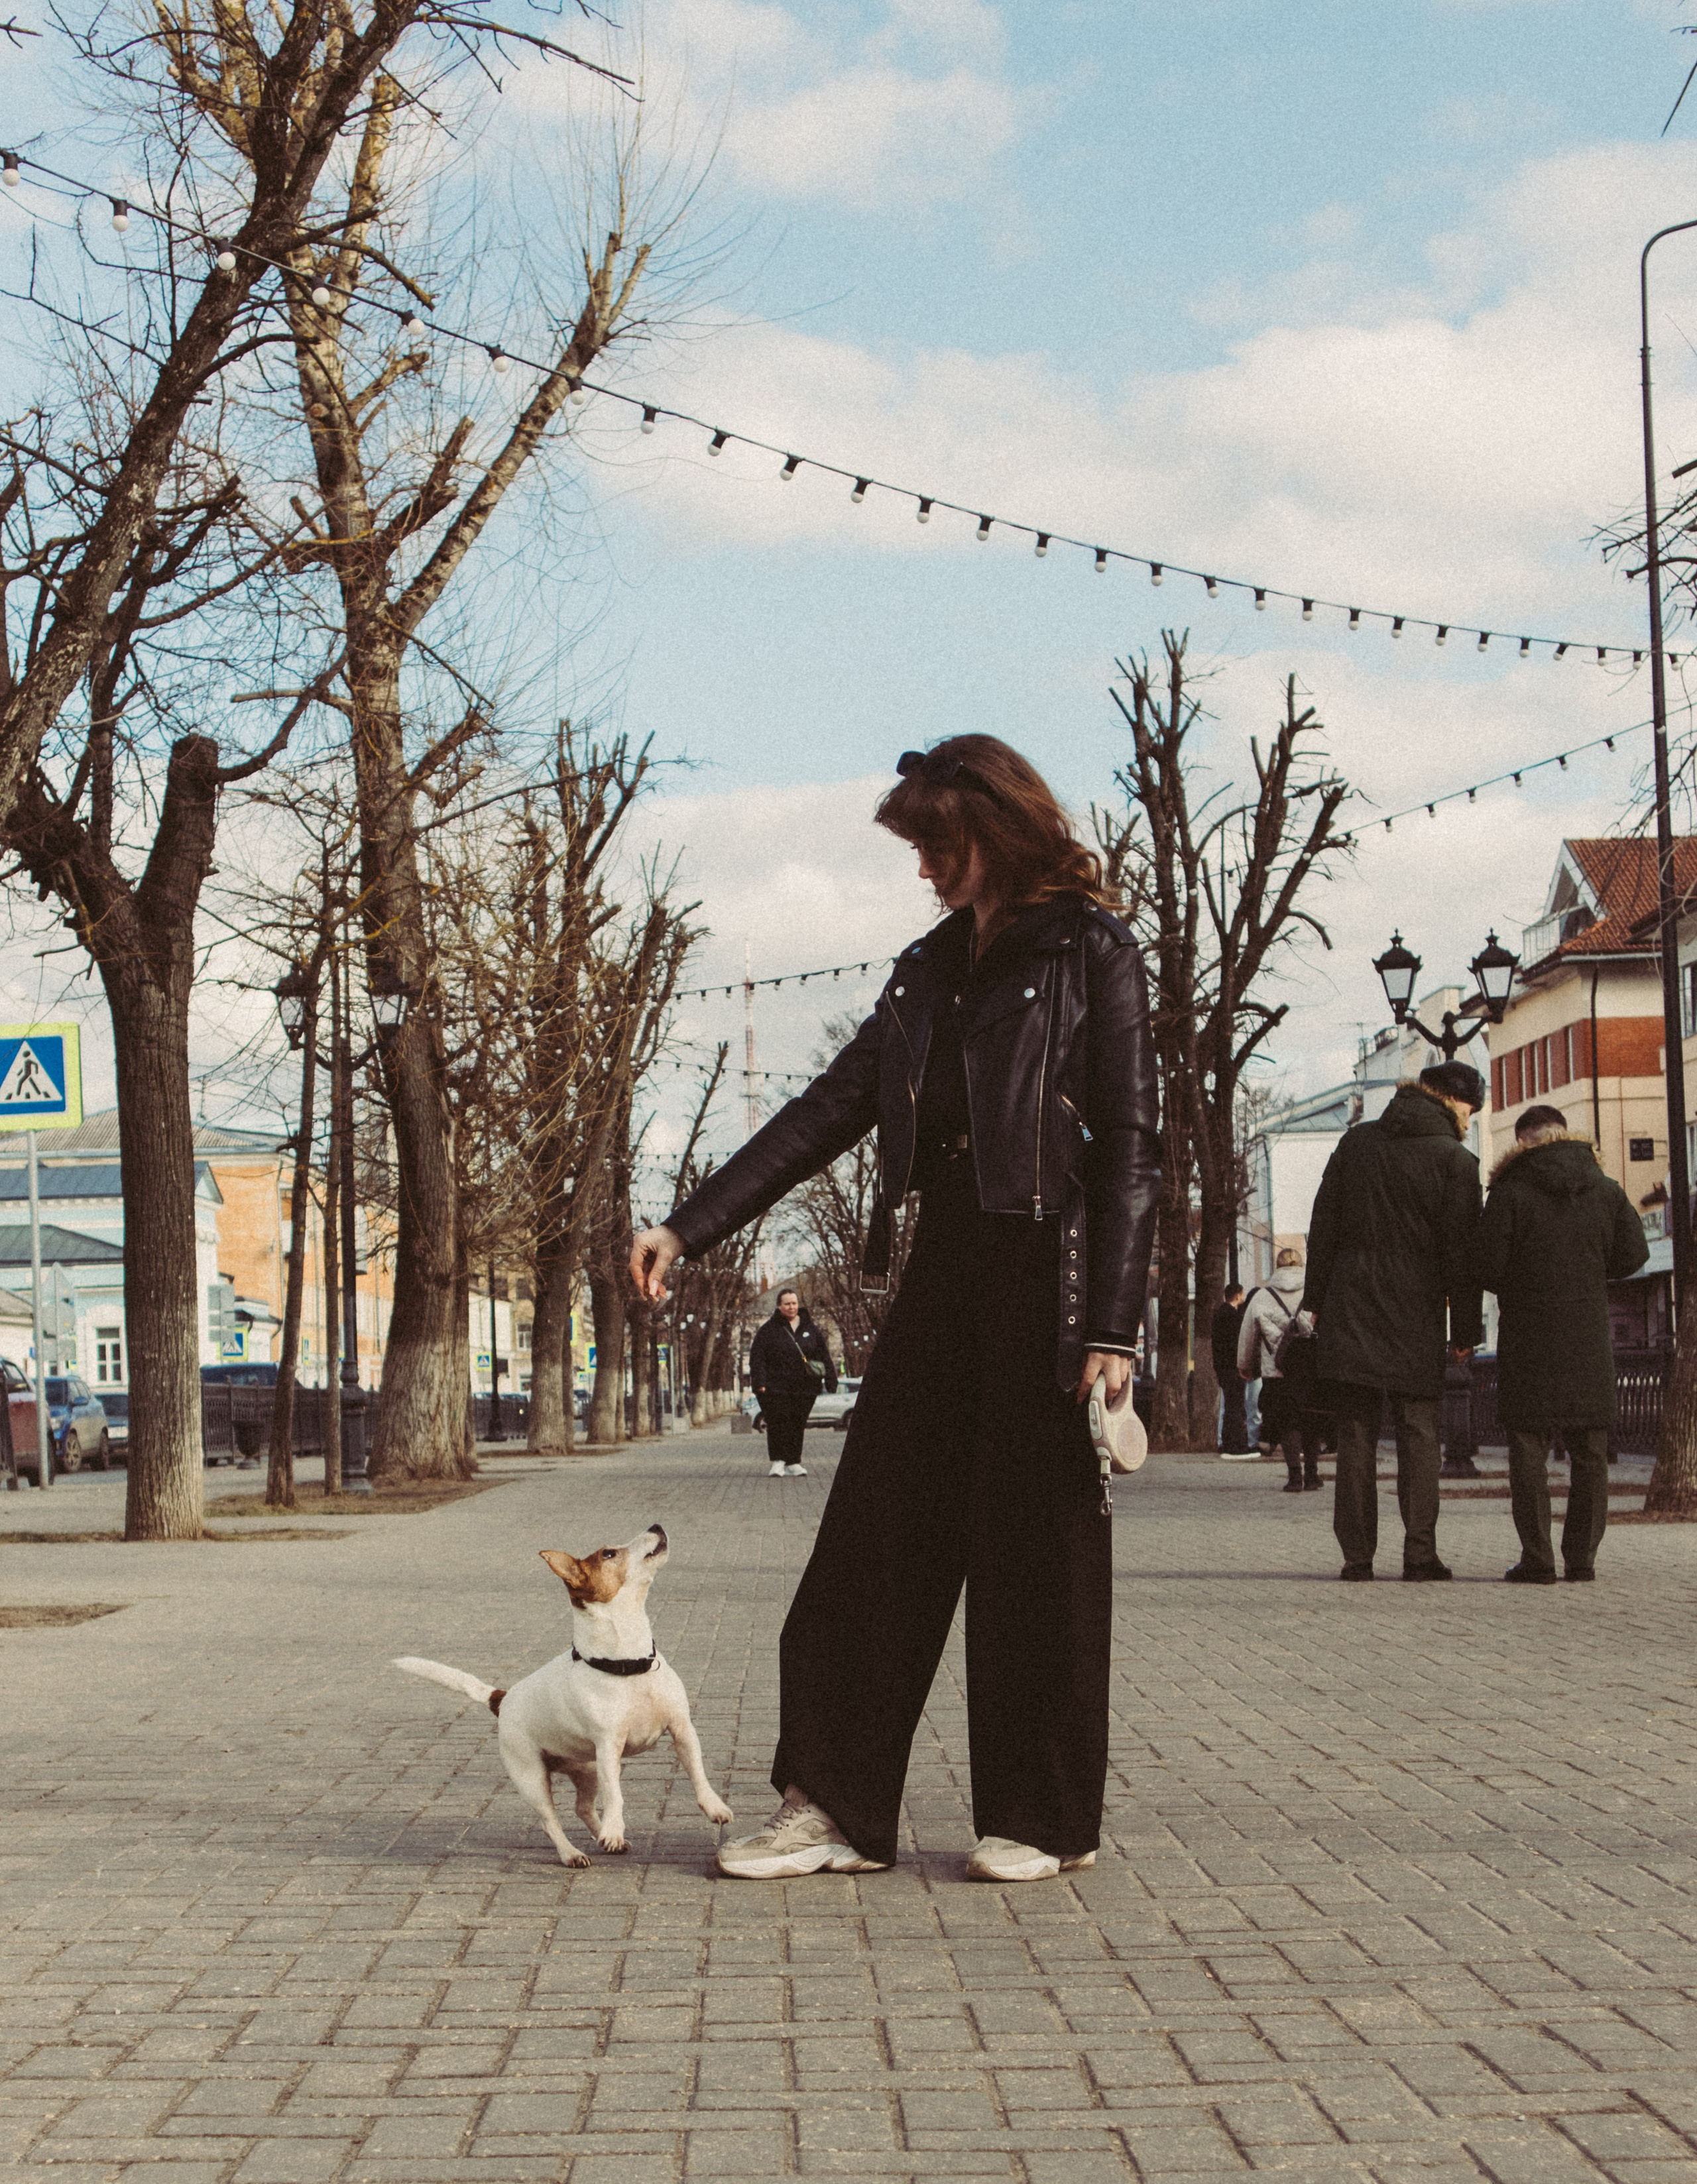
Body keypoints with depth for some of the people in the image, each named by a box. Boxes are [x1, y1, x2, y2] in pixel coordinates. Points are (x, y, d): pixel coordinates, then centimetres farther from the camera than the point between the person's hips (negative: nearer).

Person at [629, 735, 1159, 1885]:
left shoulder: (1092, 954, -3)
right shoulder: (933, 969, 17)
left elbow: (1131, 1147, -8)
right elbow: (830, 1111, 14)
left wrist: (1113, 1327, -15)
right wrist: (689, 1227, 6)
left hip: (1046, 1278, -6)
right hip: (944, 1272, 6)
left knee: (1037, 1550, 0)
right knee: (874, 1532, 2)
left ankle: (1046, 1818, 13)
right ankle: (838, 1805, 8)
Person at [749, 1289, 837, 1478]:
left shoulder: (810, 1329, 12)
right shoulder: (768, 1330, 2)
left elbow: (824, 1357, 14)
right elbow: (757, 1357, -2)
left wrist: (831, 1382, 8)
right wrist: (759, 1382, -12)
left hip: (803, 1388, 3)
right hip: (776, 1387, -3)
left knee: (798, 1424, 4)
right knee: (777, 1423, -9)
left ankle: (793, 1463, 10)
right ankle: (778, 1462, -5)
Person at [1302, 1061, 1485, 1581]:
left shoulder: (1355, 1142, 9)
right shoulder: (1454, 1160, -4)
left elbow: (1323, 1227, 10)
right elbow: (1461, 1252, -5)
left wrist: (1314, 1300, 14)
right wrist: (1465, 1329, 1)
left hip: (1349, 1309, 3)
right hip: (1415, 1315, -3)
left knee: (1355, 1433, 4)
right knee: (1419, 1432, 3)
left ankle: (1357, 1553, 2)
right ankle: (1419, 1553, -2)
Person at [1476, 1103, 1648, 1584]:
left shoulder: (1509, 1191, -7)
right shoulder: (1606, 1191, 4)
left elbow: (1489, 1267, -10)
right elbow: (1633, 1255, 3)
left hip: (1528, 1335, -3)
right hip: (1590, 1337, 3)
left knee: (1529, 1450, 1)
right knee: (1590, 1452, 9)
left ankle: (1537, 1560, -3)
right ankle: (1582, 1558, 8)